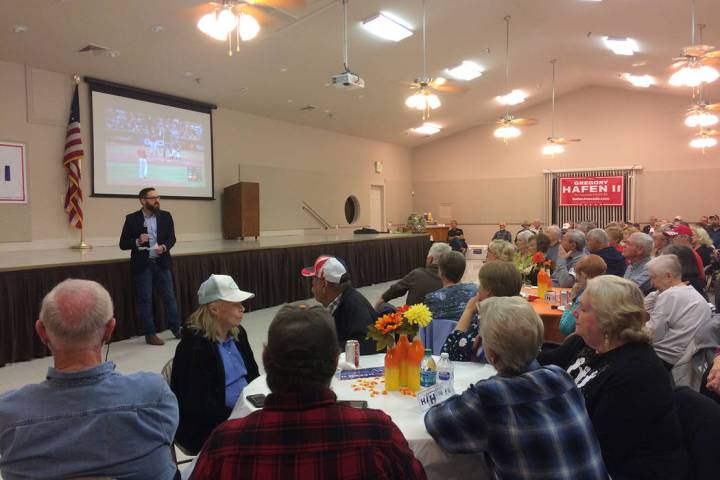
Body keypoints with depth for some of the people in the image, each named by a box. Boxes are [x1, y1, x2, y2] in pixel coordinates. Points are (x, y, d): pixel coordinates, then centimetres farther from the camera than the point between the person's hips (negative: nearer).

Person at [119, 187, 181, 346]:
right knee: (145, 300, 4)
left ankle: (176, 329, 21)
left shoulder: (165, 216, 4)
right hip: (142, 265, -2)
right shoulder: (132, 219, -3)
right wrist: (137, 241, -22)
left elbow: (171, 238, 2)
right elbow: (123, 244, -3)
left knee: (169, 297, 7)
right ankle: (150, 334, 14)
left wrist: (164, 247, -19)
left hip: (162, 263, 2)